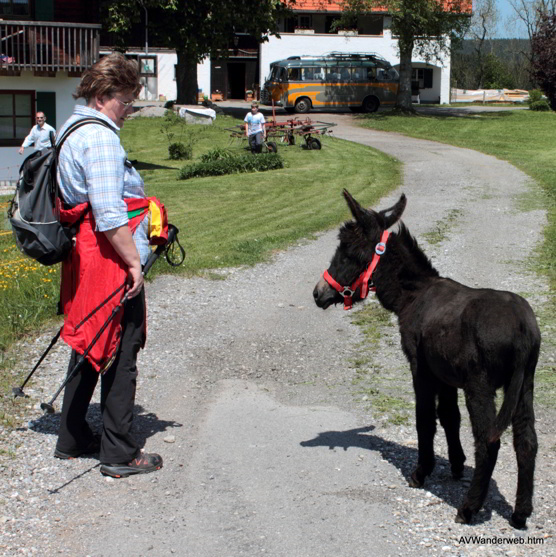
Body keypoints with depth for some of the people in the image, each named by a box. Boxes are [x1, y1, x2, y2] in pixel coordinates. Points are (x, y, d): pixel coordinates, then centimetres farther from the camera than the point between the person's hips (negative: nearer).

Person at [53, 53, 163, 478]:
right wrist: (134, 261, -19)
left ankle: (73, 438, 29)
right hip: (111, 265, -10)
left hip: (85, 262, 11)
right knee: (120, 357, -2)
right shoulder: (100, 139, -18)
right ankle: (120, 455, 5)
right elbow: (109, 214, -25)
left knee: (90, 349, 19)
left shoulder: (73, 131, 15)